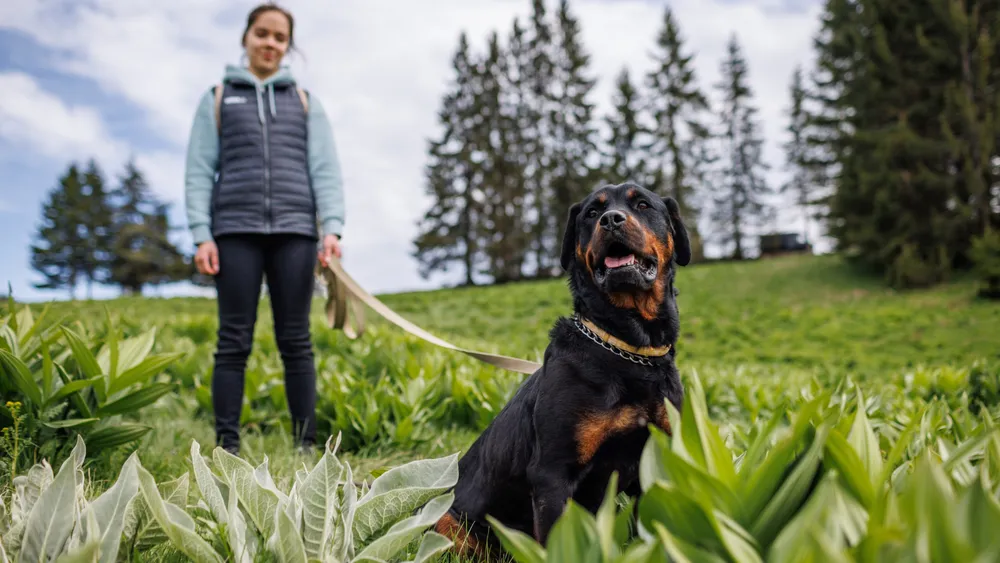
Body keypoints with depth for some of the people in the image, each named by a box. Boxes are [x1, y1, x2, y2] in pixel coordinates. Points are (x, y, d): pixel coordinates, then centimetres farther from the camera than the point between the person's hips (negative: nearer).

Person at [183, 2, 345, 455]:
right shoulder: (217, 99, 15)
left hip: (294, 232, 1)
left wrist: (332, 228, -7)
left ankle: (306, 444, 6)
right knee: (234, 342, -2)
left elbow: (325, 170, 8)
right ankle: (227, 444, 3)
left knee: (296, 342, 1)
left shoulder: (305, 102, 17)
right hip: (236, 232, 0)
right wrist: (201, 236, -4)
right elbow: (199, 172, 8)